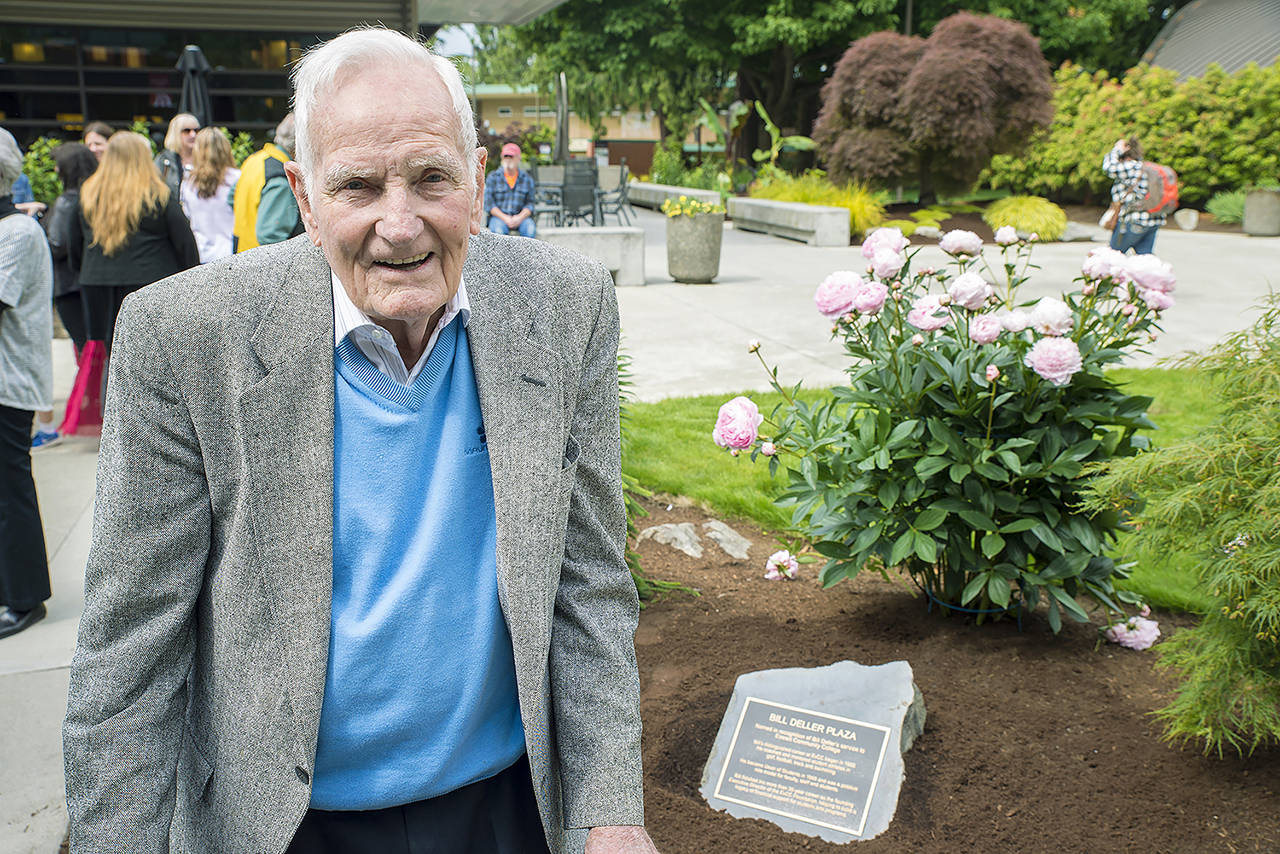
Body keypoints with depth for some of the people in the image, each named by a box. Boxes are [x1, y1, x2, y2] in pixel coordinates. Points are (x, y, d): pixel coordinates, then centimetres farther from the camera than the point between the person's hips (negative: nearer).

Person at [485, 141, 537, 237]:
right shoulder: (493, 177, 5)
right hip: (499, 216, -1)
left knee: (530, 230, -32)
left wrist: (519, 217, -14)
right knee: (498, 231, -35)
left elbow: (530, 203, 6)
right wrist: (505, 218, -14)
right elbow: (488, 203, -1)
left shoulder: (527, 178, 9)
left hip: (521, 216, 1)